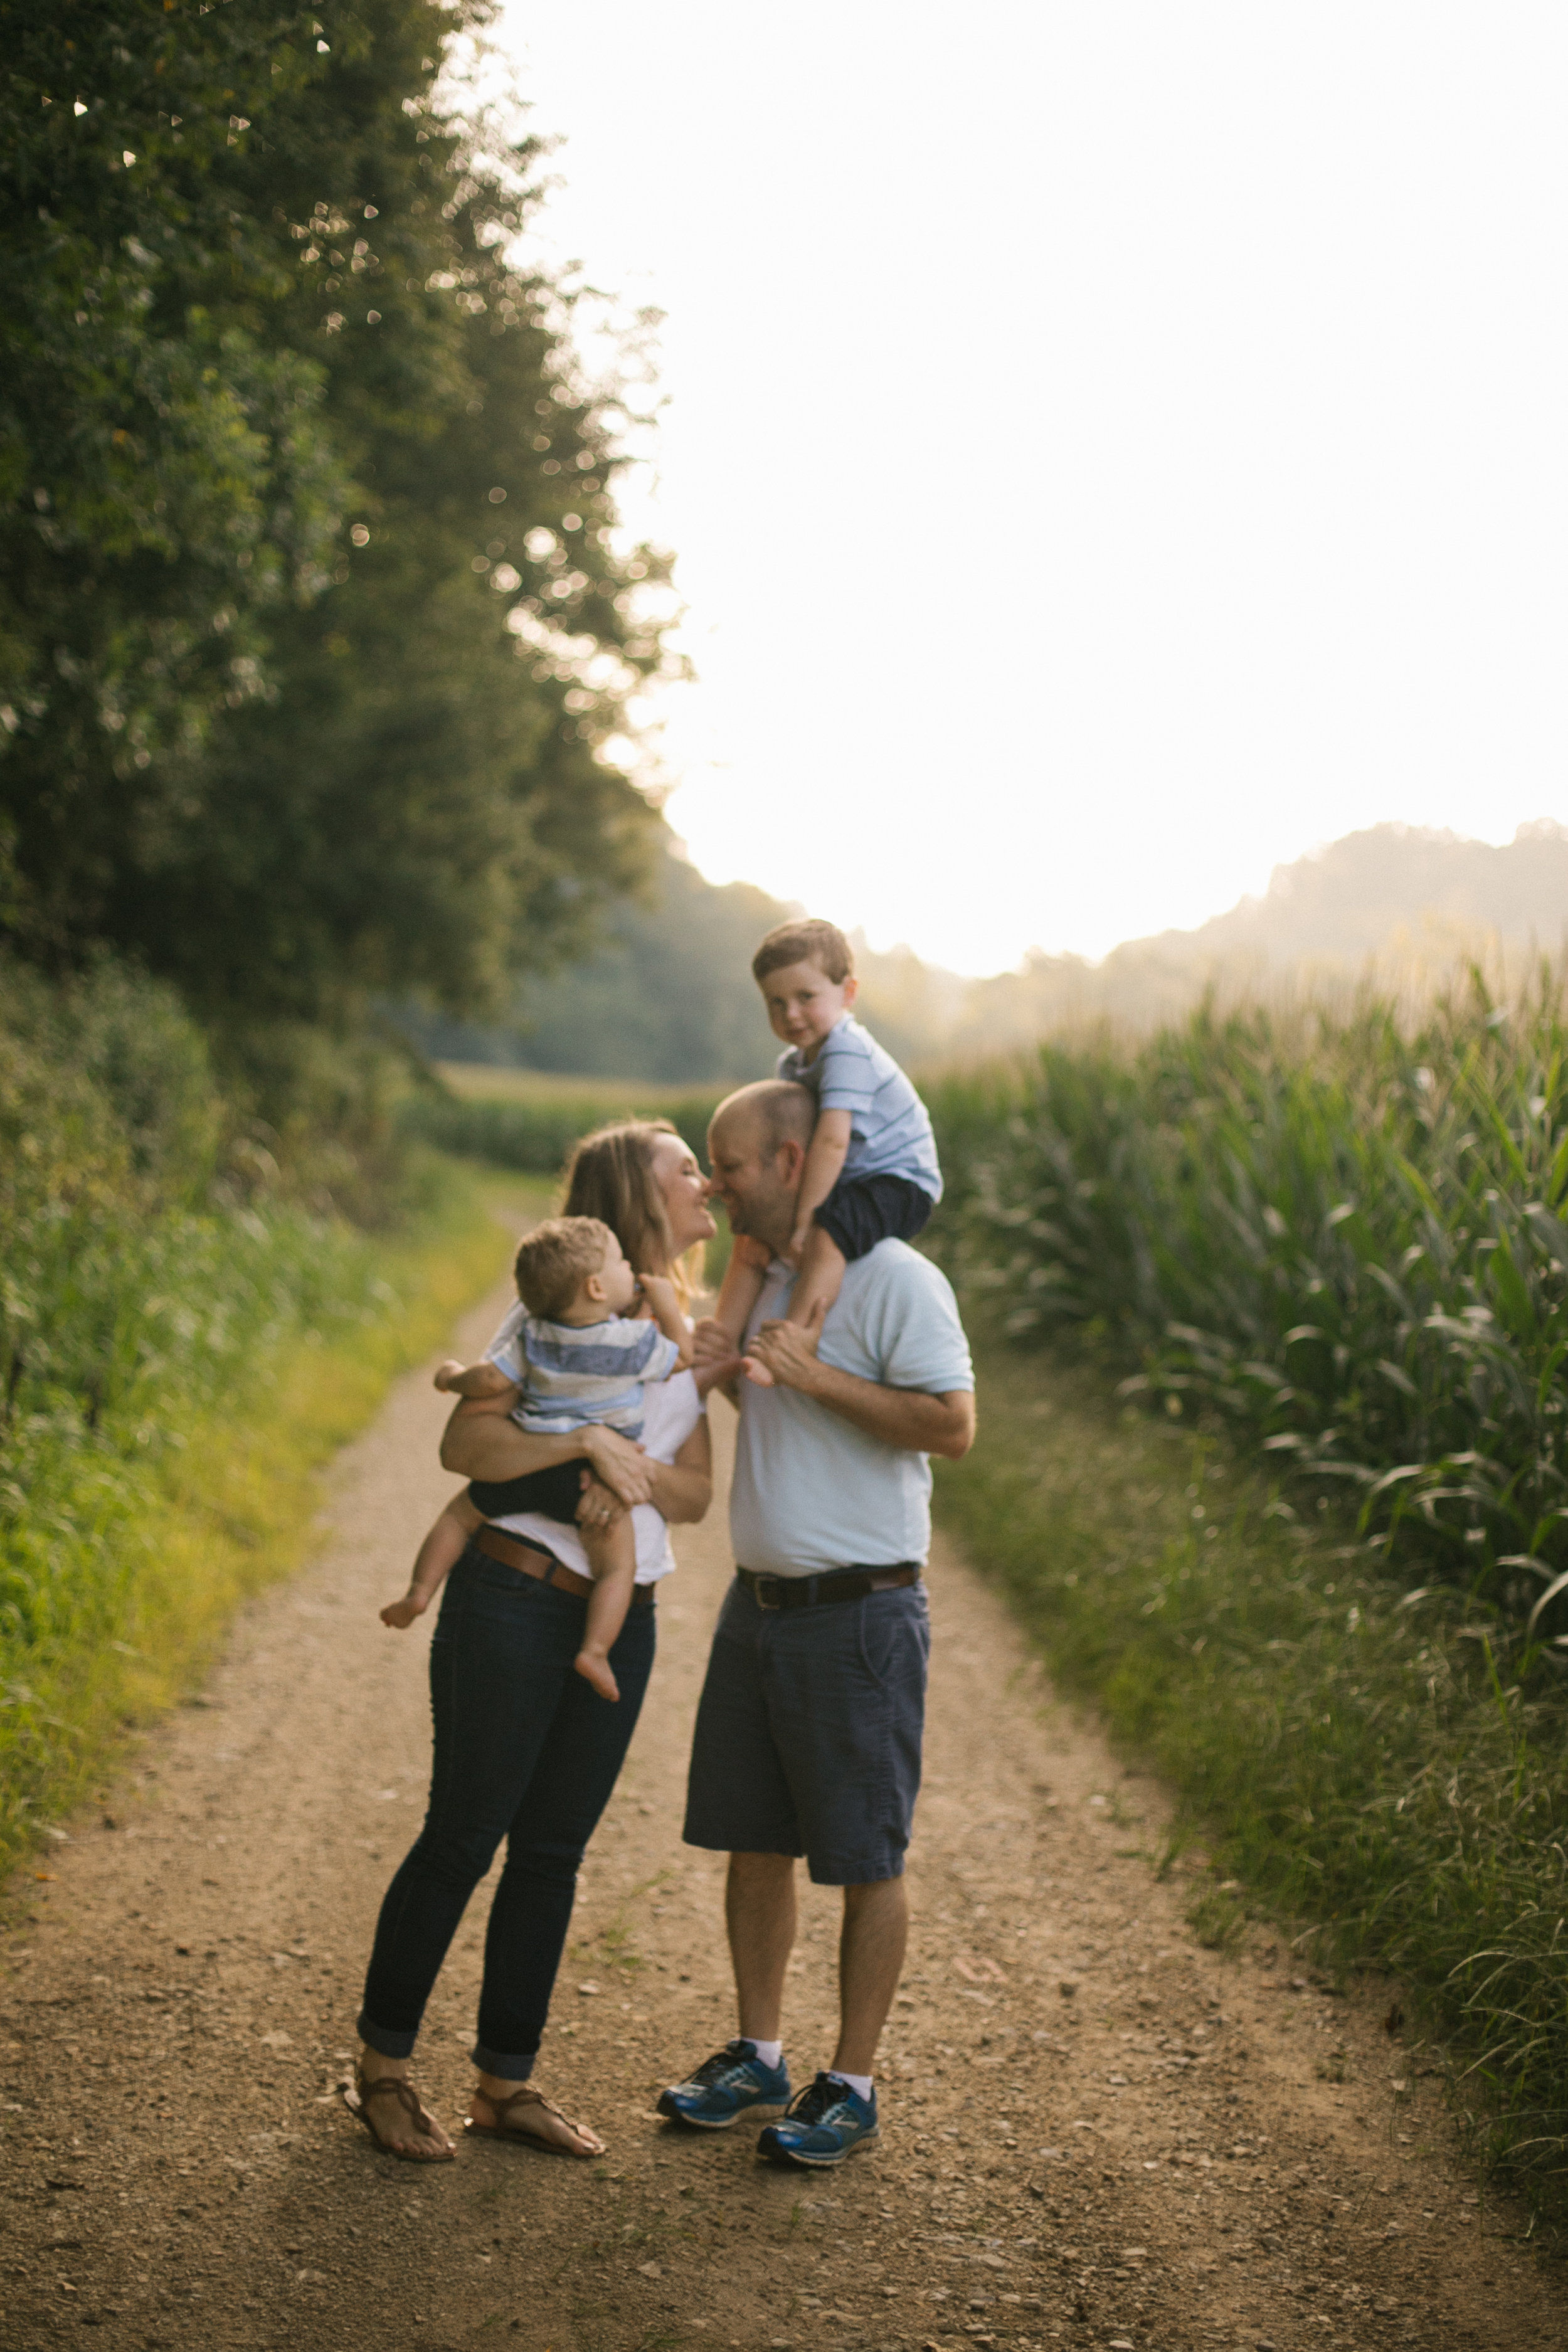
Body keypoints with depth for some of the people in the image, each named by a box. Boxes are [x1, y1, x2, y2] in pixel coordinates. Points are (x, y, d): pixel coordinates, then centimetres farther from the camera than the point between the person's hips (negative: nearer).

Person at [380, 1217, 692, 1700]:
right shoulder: (635, 1342, -9)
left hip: (527, 1463, 3)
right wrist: (666, 1304, 12)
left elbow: (489, 1381, -2)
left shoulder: (532, 1337, 0)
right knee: (616, 1565, 3)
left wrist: (452, 1377, 18)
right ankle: (595, 1650, -13)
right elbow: (682, 1355, 6)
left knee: (460, 1514, 23)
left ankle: (420, 1591, 17)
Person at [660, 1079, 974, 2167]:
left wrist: (816, 1376, -23)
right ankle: (758, 2057, 27)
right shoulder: (763, 1277, 13)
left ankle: (854, 2083, 13)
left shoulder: (896, 1281, -14)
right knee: (753, 1841, 14)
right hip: (759, 1603, 8)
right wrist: (728, 1373, 5)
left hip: (859, 1615, -8)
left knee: (867, 1860, 2)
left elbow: (953, 1424, -21)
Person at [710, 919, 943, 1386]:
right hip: (853, 1185, 10)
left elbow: (832, 1141, -30)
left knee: (826, 1236, -35)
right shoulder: (791, 1065, 10)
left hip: (899, 1183, -10)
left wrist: (804, 1219, -29)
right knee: (752, 1240, 11)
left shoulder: (847, 1053, -21)